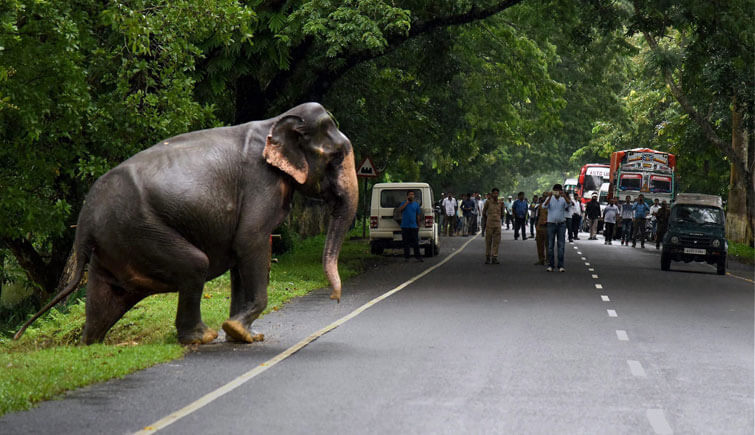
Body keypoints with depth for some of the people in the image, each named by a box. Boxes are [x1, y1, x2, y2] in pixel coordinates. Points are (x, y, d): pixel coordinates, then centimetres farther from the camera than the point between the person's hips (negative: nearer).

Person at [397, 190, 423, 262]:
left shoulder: (416, 204, 9)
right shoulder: (404, 203, 4)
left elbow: (418, 215, 14)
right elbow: (400, 209, -17)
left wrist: (418, 225, 11)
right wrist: (407, 202, -16)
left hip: (414, 226, 1)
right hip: (405, 226, -1)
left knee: (416, 242, -3)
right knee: (406, 242, 3)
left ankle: (418, 257, -1)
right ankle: (406, 257, 8)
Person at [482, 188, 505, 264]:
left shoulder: (501, 203, 5)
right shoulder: (488, 202, -1)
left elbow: (502, 214, 19)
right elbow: (484, 213, 11)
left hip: (497, 224, 2)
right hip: (489, 224, -2)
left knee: (496, 242, 0)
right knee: (488, 241, 2)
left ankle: (494, 258, 3)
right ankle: (487, 257, 11)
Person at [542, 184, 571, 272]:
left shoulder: (563, 199, 0)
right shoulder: (549, 199, 0)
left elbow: (568, 205, -21)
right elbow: (544, 206, -18)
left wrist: (564, 196, -35)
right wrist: (550, 197, -31)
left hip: (561, 224, 0)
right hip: (551, 224, 0)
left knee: (561, 245, -2)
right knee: (550, 245, 3)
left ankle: (561, 266, -1)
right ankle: (550, 265, 7)